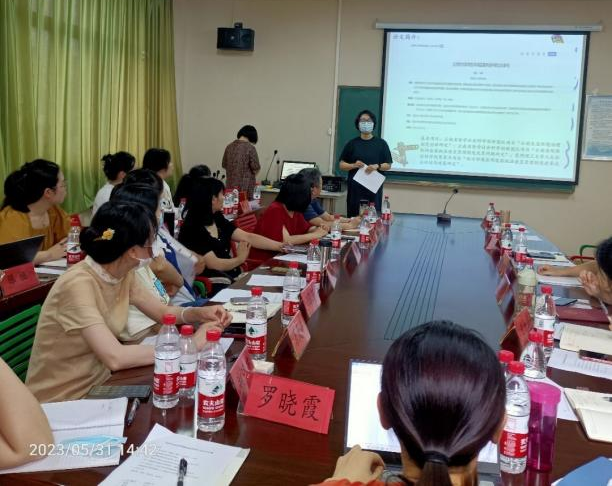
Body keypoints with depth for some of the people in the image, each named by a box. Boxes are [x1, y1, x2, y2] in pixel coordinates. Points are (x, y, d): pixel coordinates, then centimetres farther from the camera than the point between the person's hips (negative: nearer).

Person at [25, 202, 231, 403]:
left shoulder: (123, 275, -2)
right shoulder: (78, 284, -27)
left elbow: (161, 311, 10)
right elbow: (115, 357, -34)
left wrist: (198, 313, -11)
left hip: (97, 385, 7)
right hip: (61, 402, -7)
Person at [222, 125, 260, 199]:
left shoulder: (229, 146, 5)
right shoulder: (250, 147, -12)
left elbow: (224, 165, 15)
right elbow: (256, 167, -11)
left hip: (231, 185, 5)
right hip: (245, 187, -5)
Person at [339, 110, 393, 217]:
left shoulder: (381, 143, 6)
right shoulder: (352, 143, 7)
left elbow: (388, 165, 7)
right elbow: (342, 165, 8)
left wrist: (377, 166, -13)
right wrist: (354, 165, -12)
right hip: (355, 187, 0)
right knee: (353, 216, -2)